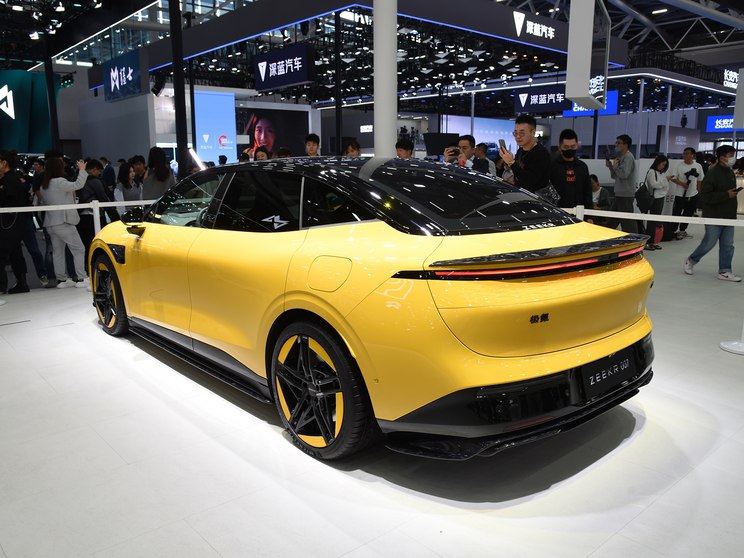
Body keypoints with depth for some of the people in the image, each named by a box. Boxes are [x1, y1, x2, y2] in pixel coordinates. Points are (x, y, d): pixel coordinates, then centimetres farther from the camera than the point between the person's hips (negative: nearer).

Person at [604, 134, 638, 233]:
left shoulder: (628, 157, -12)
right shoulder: (621, 157, 17)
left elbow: (624, 174, -24)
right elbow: (615, 176, 20)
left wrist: (615, 165, -10)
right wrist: (610, 167, 5)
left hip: (626, 195, -10)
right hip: (620, 194, 10)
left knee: (627, 222, -9)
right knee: (611, 220, 15)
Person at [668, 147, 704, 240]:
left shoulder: (698, 166, 0)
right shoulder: (679, 166, -8)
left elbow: (700, 180, 10)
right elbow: (673, 178, -7)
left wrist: (697, 190, 8)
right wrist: (682, 184, -18)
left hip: (693, 195, 3)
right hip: (680, 194, -3)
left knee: (688, 213, 11)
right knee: (676, 213, -3)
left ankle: (682, 230, 25)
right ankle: (673, 231, 7)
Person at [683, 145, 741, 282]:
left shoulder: (730, 173, 12)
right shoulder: (712, 174, -15)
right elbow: (705, 196, -21)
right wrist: (726, 195, -23)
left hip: (728, 217, 8)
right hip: (714, 217, -8)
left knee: (728, 245, 7)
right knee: (709, 243, 0)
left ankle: (724, 271, 13)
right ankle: (691, 261, 21)